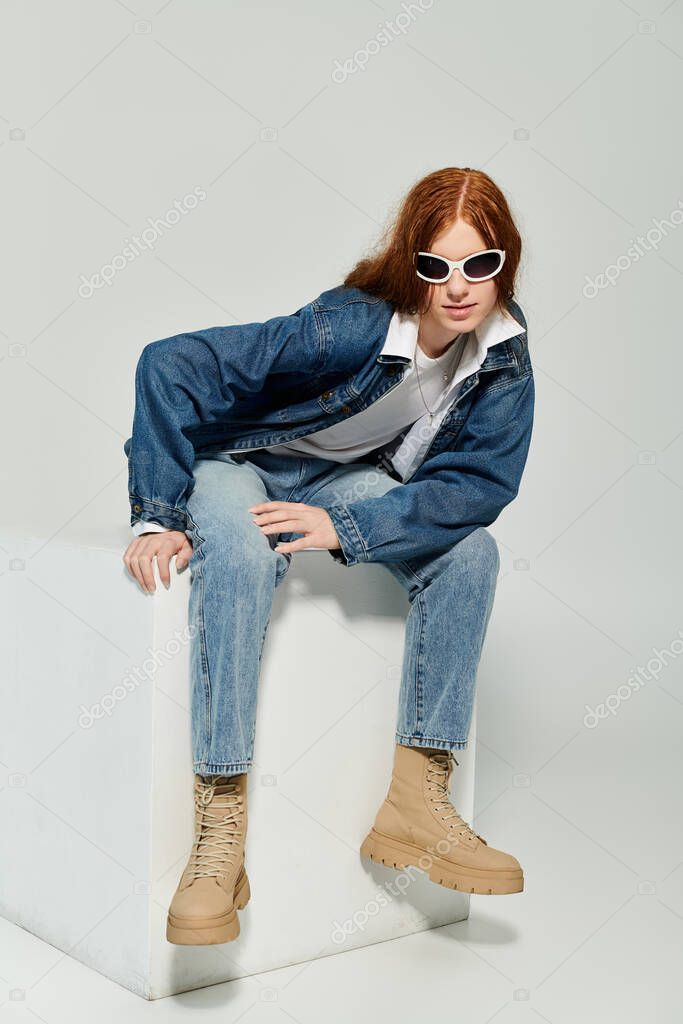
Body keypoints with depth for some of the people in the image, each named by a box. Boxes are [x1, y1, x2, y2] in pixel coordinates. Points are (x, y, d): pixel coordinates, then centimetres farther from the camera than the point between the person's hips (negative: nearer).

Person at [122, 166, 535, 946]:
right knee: (239, 553, -37)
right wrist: (157, 518, -31)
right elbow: (169, 365, -31)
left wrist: (345, 526, -32)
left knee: (471, 551, -17)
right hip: (239, 463, -4)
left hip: (346, 479, 5)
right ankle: (219, 836, -35)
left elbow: (484, 479, -20)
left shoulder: (504, 354, -15)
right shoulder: (349, 327, -30)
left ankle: (415, 803, -15)